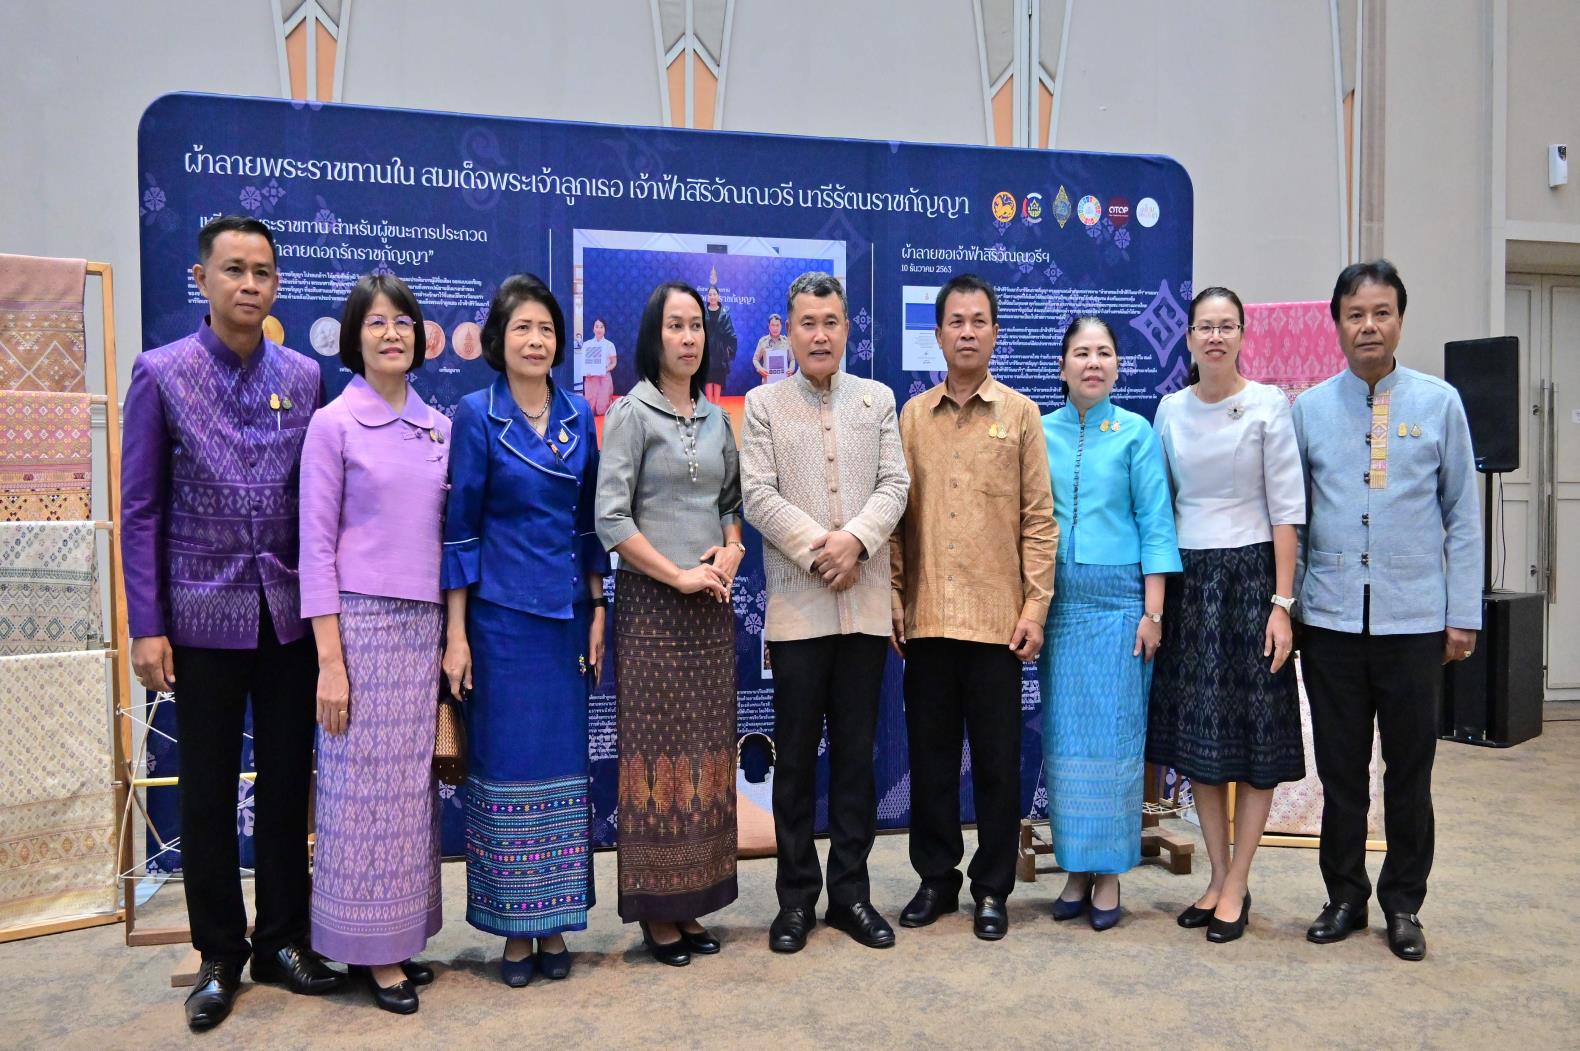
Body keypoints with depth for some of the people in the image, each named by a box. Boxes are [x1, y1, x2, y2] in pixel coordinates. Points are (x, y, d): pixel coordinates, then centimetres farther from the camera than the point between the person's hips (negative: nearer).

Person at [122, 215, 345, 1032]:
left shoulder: (304, 377, 4)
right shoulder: (161, 374, -2)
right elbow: (139, 509, -2)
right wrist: (146, 627, -6)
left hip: (290, 614, 2)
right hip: (204, 617, -2)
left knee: (287, 782, 10)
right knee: (207, 791, 8)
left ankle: (283, 941, 26)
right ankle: (219, 957, 24)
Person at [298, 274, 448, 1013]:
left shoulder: (438, 427, 10)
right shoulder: (333, 424, -4)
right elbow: (316, 546, -7)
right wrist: (329, 660, -12)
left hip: (425, 624, 5)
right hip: (362, 621, -5)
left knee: (412, 784, 10)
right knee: (365, 785, 2)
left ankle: (398, 936, 24)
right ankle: (368, 949, 16)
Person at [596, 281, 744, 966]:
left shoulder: (717, 418, 13)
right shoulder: (632, 413, -4)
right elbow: (609, 518, -11)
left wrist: (730, 552, -2)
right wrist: (679, 576, -13)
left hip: (711, 603, 5)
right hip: (652, 603, -5)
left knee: (705, 750, 7)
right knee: (656, 750, -1)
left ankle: (693, 903, 18)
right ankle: (656, 913, 10)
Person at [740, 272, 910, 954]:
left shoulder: (878, 400, 11)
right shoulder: (764, 404, 5)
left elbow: (894, 486, 2)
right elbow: (758, 495, -5)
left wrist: (855, 540, -14)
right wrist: (818, 550, -14)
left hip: (866, 603, 2)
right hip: (796, 606, -2)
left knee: (856, 753, 9)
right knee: (796, 756, 5)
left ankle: (851, 891, 20)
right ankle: (797, 897, 17)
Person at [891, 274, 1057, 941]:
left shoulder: (1020, 414, 3)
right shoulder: (912, 415, 8)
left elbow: (1038, 517, 1)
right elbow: (897, 511, 8)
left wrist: (1036, 604, -5)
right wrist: (893, 595, 2)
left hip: (997, 617, -2)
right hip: (925, 616, 2)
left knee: (997, 758, 6)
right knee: (930, 753, 10)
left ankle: (992, 888, 21)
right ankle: (936, 878, 26)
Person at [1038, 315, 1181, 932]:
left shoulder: (1135, 433, 1)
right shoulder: (1041, 432, 7)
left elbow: (1155, 524, -1)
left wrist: (1153, 611, -7)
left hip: (1118, 598, -2)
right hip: (1058, 600, 2)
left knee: (1113, 736, 1)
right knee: (1062, 736, 6)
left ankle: (1108, 874, 14)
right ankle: (1075, 868, 18)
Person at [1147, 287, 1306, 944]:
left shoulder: (1268, 405, -4)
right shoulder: (1170, 409, 6)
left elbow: (1287, 509, -6)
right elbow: (1160, 503, 9)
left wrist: (1281, 603, -11)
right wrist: (1154, 599, 5)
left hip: (1249, 575, -3)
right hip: (1187, 579, 4)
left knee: (1256, 738, 2)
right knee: (1197, 737, 8)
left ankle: (1237, 884, 14)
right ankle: (1218, 878, 22)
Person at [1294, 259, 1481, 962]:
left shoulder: (1439, 403, 3)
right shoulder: (1308, 409, 5)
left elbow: (1463, 515, 4)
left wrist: (1463, 614, 0)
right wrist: (1284, 602, 3)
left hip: (1415, 620, 0)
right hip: (1330, 619, 1)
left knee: (1410, 771, 9)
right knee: (1340, 770, 10)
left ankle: (1403, 903, 26)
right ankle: (1345, 896, 26)